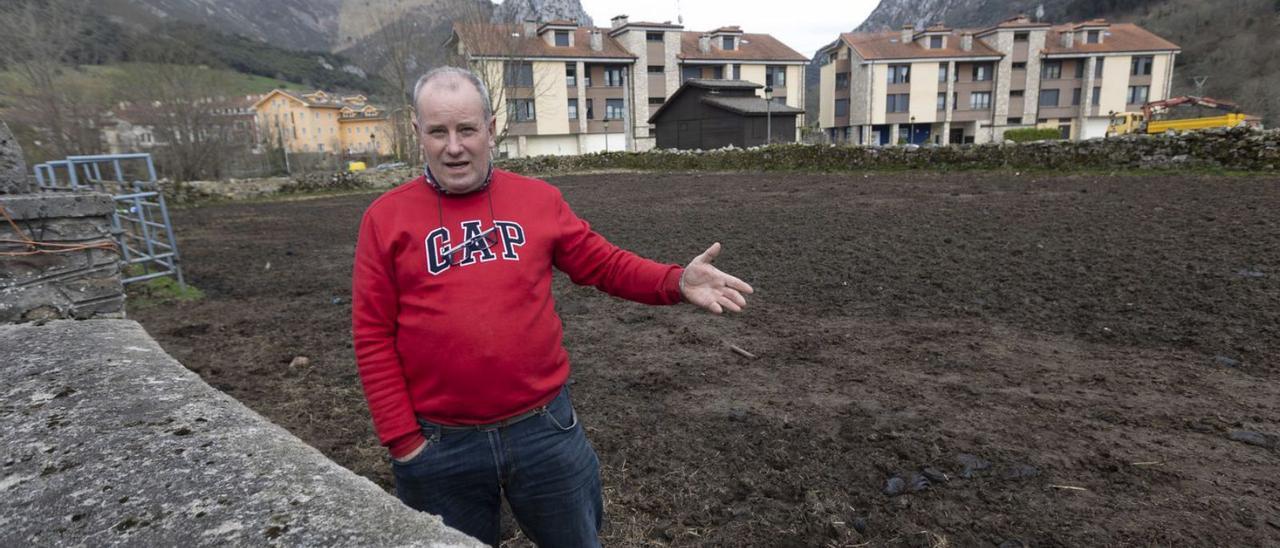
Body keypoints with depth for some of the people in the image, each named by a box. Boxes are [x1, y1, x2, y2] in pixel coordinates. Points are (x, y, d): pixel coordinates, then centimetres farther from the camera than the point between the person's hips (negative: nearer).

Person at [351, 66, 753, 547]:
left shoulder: (539, 199, 0)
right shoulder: (386, 218, -4)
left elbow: (604, 264, 5)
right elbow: (373, 336, -4)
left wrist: (677, 283, -12)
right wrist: (402, 440, -6)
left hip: (545, 428, 1)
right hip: (438, 446, 0)